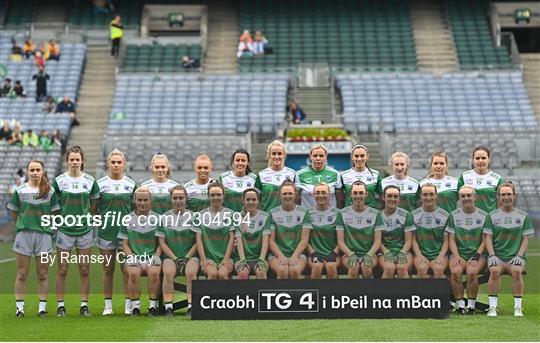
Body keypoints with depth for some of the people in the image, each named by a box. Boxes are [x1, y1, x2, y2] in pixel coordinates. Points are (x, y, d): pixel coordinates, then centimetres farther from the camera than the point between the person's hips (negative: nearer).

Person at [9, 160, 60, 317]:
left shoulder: (50, 191, 4)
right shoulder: (20, 191, 3)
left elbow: (54, 213, 9)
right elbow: (14, 213, 10)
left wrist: (48, 227, 5)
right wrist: (23, 225, 9)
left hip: (44, 235, 0)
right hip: (23, 234, 0)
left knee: (43, 274, 3)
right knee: (22, 274, 1)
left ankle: (42, 307, 9)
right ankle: (19, 307, 7)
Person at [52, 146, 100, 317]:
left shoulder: (90, 181, 2)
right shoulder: (59, 180, -1)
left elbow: (94, 205, 10)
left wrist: (85, 217, 1)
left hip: (85, 230, 1)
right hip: (64, 230, -1)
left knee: (84, 270, 4)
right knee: (62, 269, 0)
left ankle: (84, 305, 11)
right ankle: (61, 305, 7)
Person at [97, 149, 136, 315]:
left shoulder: (131, 184, 7)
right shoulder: (100, 184, 3)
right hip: (106, 231, 0)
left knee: (127, 269, -1)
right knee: (108, 270, 4)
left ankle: (128, 305, 4)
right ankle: (108, 305, 10)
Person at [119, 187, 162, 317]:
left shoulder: (157, 218, 11)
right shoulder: (128, 219, 11)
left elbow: (160, 244, 10)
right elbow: (125, 244, 9)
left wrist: (154, 258, -8)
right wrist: (133, 259, -8)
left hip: (152, 257, 0)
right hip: (133, 257, 0)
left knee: (154, 272, -33)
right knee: (134, 273, -33)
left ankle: (153, 306, -22)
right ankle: (135, 306, -22)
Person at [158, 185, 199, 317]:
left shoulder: (193, 216, 10)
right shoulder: (164, 218, 11)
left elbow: (198, 242, 5)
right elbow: (162, 242, 6)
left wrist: (187, 257, -7)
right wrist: (174, 258, -6)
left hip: (191, 256, -1)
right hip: (170, 256, 1)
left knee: (191, 272, -32)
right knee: (168, 272, -31)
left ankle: (191, 307, -32)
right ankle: (168, 308, -32)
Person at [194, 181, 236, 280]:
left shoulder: (230, 214, 8)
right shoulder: (201, 215, 9)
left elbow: (232, 238, 3)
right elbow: (199, 239, 4)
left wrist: (226, 258, -8)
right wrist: (203, 259, -8)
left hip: (225, 257, 0)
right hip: (208, 257, 0)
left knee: (222, 274, -30)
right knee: (212, 273, -30)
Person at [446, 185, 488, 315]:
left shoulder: (483, 216, 7)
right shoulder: (454, 215, 10)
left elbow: (485, 240, 5)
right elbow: (451, 239, 7)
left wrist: (476, 256, -10)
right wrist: (456, 256, -9)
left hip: (478, 254, -1)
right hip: (459, 253, 1)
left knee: (471, 272, -32)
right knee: (455, 272, -30)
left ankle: (471, 305, -19)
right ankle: (460, 305, -21)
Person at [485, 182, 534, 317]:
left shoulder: (523, 216, 11)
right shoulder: (492, 216, 9)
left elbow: (525, 240, 7)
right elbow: (488, 238, 4)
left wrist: (519, 256, -8)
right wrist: (492, 255, -11)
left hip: (516, 256, 0)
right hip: (497, 256, 0)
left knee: (516, 270, -33)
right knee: (495, 270, -33)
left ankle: (518, 307, -23)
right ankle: (493, 306, -25)